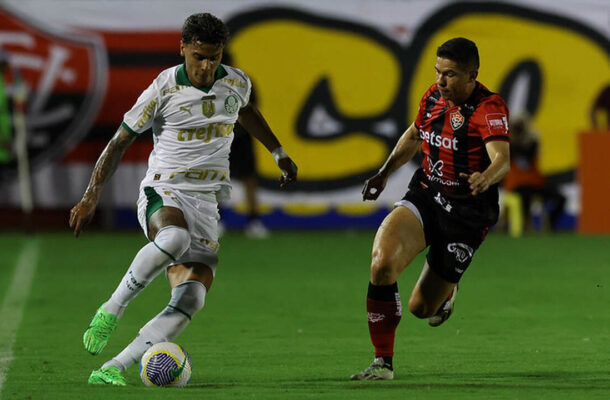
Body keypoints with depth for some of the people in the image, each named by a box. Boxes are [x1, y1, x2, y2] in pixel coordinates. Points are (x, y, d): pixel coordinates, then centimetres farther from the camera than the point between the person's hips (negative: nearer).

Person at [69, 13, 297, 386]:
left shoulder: (237, 83, 6)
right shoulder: (163, 89, -7)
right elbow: (119, 142, 0)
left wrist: (279, 153, 39)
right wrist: (92, 197, -8)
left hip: (207, 203, 4)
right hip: (163, 193, -4)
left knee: (190, 300, -17)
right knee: (175, 238, -42)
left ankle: (112, 370, -19)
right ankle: (112, 310, -23)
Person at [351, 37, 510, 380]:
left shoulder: (489, 108, -18)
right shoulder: (434, 97, 2)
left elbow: (502, 159, -34)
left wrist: (485, 178, -55)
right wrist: (384, 174, 22)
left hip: (467, 213, -5)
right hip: (424, 197, 5)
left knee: (421, 307, 3)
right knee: (383, 263, -25)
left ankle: (447, 290, 44)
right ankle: (383, 362, -13)